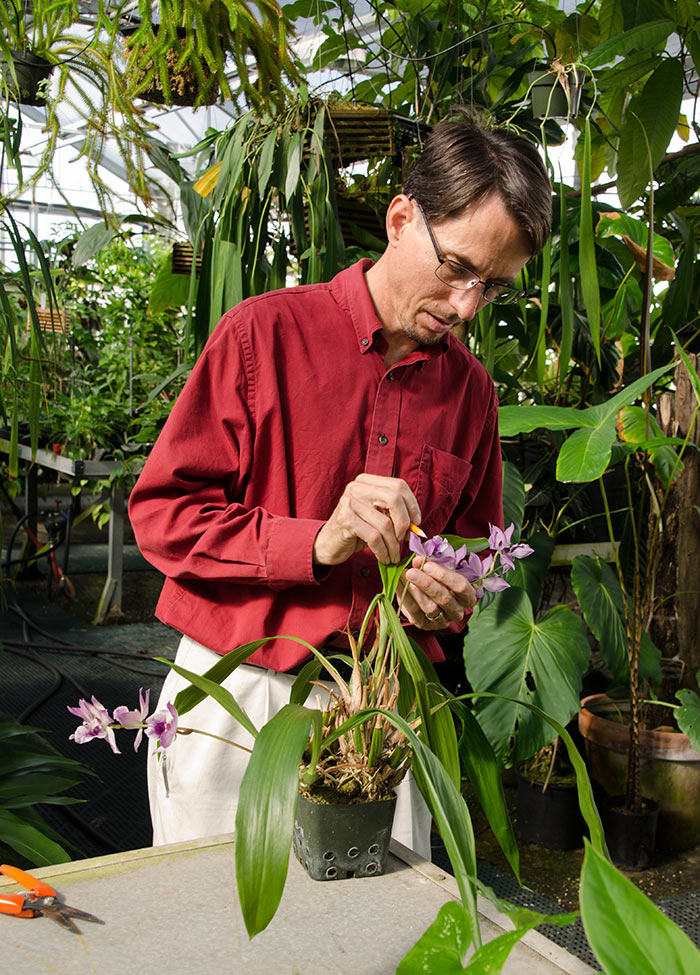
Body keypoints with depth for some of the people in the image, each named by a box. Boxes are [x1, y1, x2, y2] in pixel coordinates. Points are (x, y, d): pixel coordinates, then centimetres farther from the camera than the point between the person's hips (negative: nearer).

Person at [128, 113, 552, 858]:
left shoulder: (470, 388, 8)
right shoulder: (264, 332, -5)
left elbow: (473, 551, 18)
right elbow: (161, 513, -7)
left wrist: (446, 594, -5)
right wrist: (316, 542, -19)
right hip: (237, 703, -2)